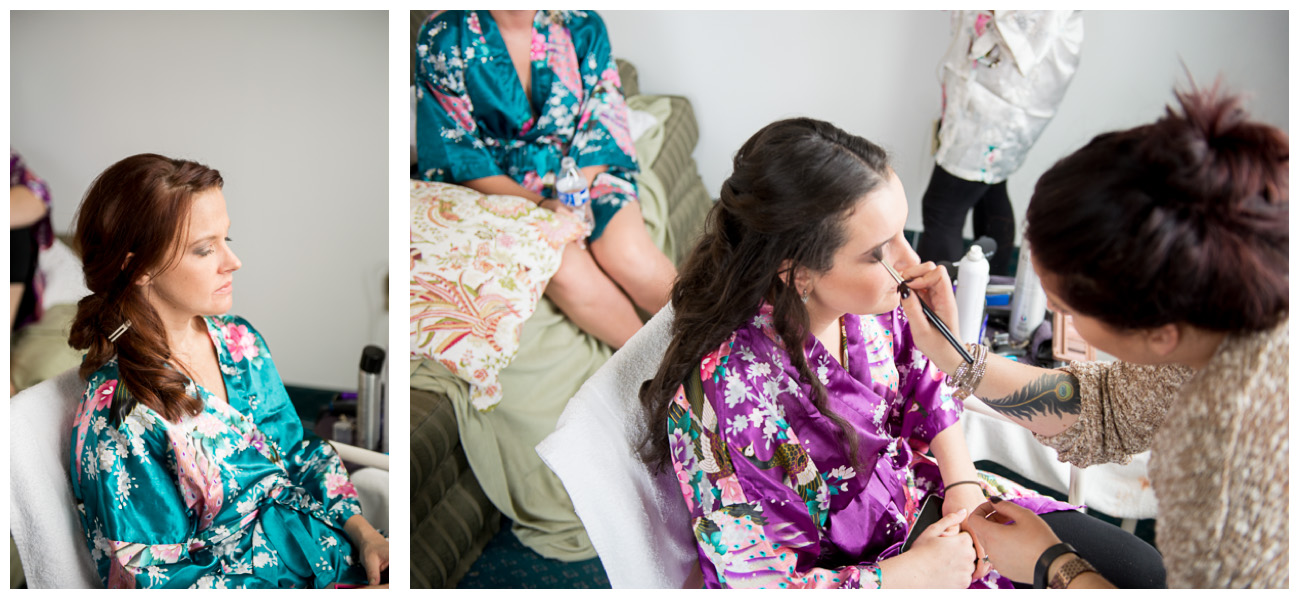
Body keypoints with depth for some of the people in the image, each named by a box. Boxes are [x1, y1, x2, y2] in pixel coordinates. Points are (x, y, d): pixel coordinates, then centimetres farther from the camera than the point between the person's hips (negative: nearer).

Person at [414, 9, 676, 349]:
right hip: (502, 190, -2)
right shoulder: (441, 38, -9)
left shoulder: (582, 25, -1)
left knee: (630, 256, -26)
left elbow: (602, 121, -1)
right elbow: (457, 156, -9)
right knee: (567, 271, -29)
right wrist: (542, 205, -21)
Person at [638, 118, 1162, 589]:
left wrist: (962, 483, -6)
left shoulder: (867, 296, -16)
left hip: (924, 501, 6)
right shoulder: (723, 399, -35)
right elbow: (761, 584, -24)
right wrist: (917, 574, -20)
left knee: (1143, 571, 8)